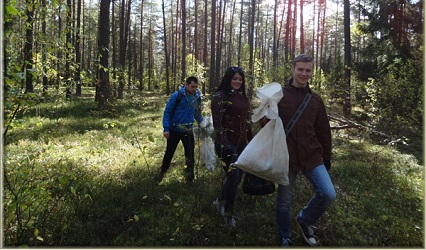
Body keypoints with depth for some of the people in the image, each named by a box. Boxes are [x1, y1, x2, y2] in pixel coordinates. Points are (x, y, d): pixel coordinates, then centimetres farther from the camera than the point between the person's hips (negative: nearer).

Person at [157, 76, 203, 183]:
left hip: (188, 131, 3)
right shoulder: (176, 96, -14)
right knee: (169, 152, 11)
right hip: (174, 130, -3)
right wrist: (166, 128, -16)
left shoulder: (197, 97, -1)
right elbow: (167, 112, -10)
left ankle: (190, 178, 19)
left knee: (190, 154, 4)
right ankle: (162, 172, 33)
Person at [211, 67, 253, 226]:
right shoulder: (220, 96, -8)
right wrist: (225, 146, -21)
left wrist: (250, 141, 18)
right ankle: (228, 213, 18)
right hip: (228, 144, -7)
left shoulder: (243, 97, 13)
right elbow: (217, 123, -15)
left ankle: (220, 201, 36)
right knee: (233, 178, -3)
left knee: (237, 178, 13)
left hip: (241, 143, 7)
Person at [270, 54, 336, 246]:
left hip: (312, 156, 3)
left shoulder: (315, 99, 7)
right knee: (283, 202, 9)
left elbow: (323, 131, 11)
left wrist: (326, 158, 13)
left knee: (328, 194, -7)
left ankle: (304, 219, 22)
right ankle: (285, 239, 33)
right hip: (286, 157, -3)